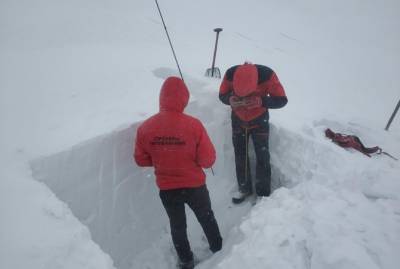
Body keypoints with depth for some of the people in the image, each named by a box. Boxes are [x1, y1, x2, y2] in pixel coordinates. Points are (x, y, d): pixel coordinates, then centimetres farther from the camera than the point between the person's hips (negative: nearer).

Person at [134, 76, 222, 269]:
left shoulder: (145, 128, -16)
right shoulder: (193, 125, -23)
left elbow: (141, 160, -3)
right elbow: (208, 160, -16)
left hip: (166, 188, 1)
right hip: (194, 185, -1)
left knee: (177, 225, 24)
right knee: (207, 219, 26)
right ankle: (218, 250, 49)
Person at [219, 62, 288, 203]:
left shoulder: (267, 75, -32)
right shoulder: (230, 74, -27)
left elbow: (282, 100, -22)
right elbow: (222, 95, -9)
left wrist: (261, 101, -40)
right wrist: (230, 99, -33)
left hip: (259, 121, -2)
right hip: (238, 120, 2)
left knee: (262, 157, 0)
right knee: (240, 156, 11)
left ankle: (263, 193, 16)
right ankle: (244, 188, 30)